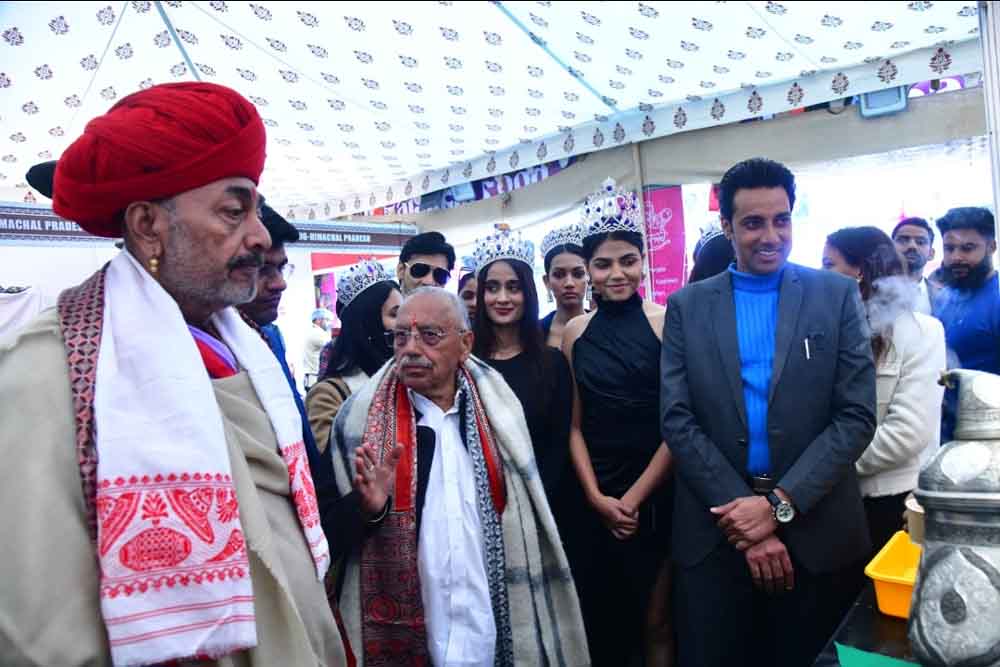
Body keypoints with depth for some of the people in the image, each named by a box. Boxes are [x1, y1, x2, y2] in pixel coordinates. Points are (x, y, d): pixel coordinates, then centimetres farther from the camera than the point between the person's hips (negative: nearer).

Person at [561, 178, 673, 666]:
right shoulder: (575, 332, 3)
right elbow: (574, 425, 5)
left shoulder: (666, 323, -7)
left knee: (655, 625, 9)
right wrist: (596, 497, -5)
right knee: (599, 622, 15)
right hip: (593, 500, 3)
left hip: (655, 495, -3)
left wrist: (634, 498, -9)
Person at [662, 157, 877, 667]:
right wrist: (744, 516, -11)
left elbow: (856, 417, -4)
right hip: (716, 530, 0)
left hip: (815, 529, 0)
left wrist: (779, 504, -13)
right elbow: (677, 420, -3)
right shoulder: (687, 306, 2)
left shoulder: (837, 295, 1)